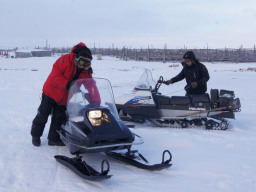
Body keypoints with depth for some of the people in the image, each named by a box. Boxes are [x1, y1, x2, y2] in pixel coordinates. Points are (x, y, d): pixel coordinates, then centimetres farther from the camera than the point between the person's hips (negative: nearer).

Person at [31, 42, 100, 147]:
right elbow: (55, 74, -27)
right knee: (43, 114, 7)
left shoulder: (86, 71, -8)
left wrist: (95, 101, -27)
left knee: (59, 118, 9)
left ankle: (53, 138, 23)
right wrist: (67, 84, -40)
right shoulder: (65, 60, -23)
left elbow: (91, 85, -11)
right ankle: (35, 135, 24)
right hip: (52, 91, -4)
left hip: (65, 97, 4)